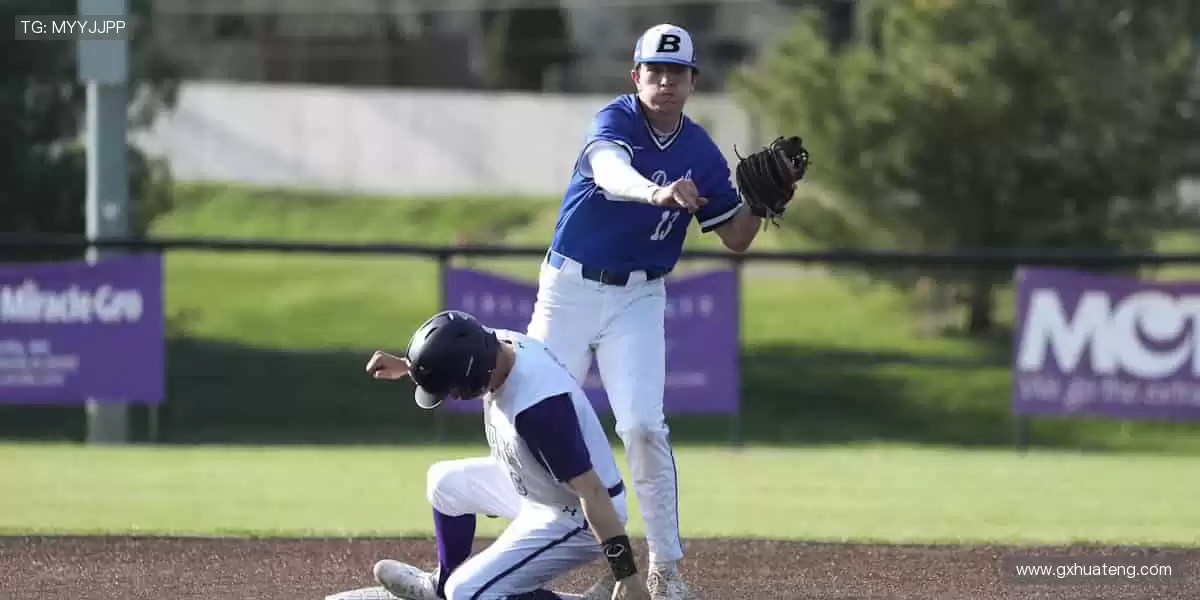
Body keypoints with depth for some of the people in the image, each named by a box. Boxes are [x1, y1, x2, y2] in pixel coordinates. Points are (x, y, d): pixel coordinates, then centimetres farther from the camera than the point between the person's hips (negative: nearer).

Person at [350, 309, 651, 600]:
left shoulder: (538, 406, -39)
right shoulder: (496, 345, -12)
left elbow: (592, 492, -36)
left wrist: (626, 575, -36)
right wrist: (403, 365, 4)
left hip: (576, 520, -9)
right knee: (446, 481, 24)